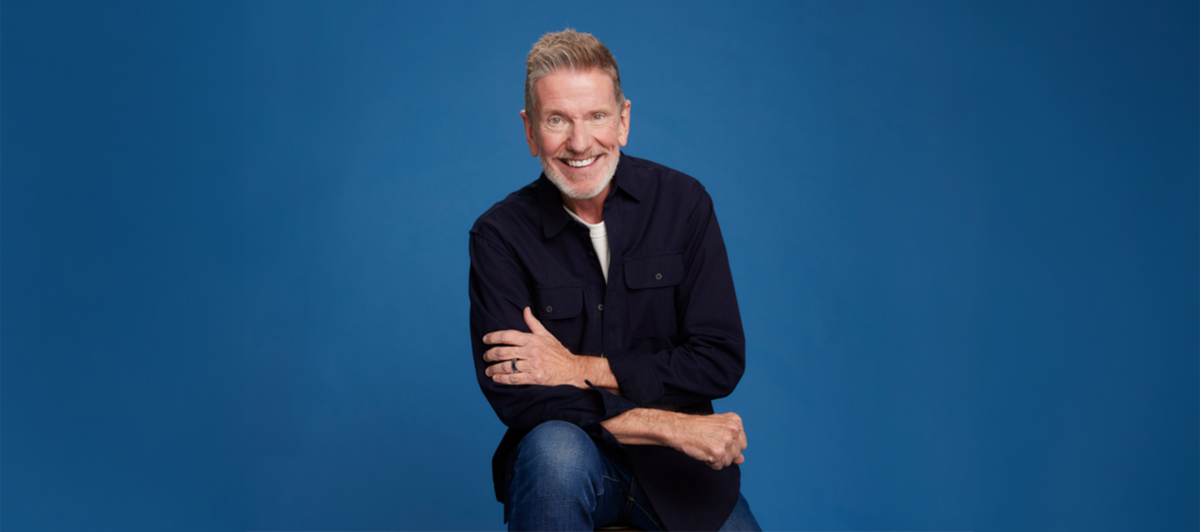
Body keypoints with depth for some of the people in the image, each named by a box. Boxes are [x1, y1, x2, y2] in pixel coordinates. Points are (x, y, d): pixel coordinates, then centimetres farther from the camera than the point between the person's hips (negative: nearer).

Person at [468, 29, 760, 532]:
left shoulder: (682, 202, -2)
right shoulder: (500, 235, -6)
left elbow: (722, 362, -5)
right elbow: (512, 393, -14)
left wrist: (583, 369, -14)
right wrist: (669, 426, -20)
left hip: (674, 466, 3)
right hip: (565, 458, -3)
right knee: (555, 447, -34)